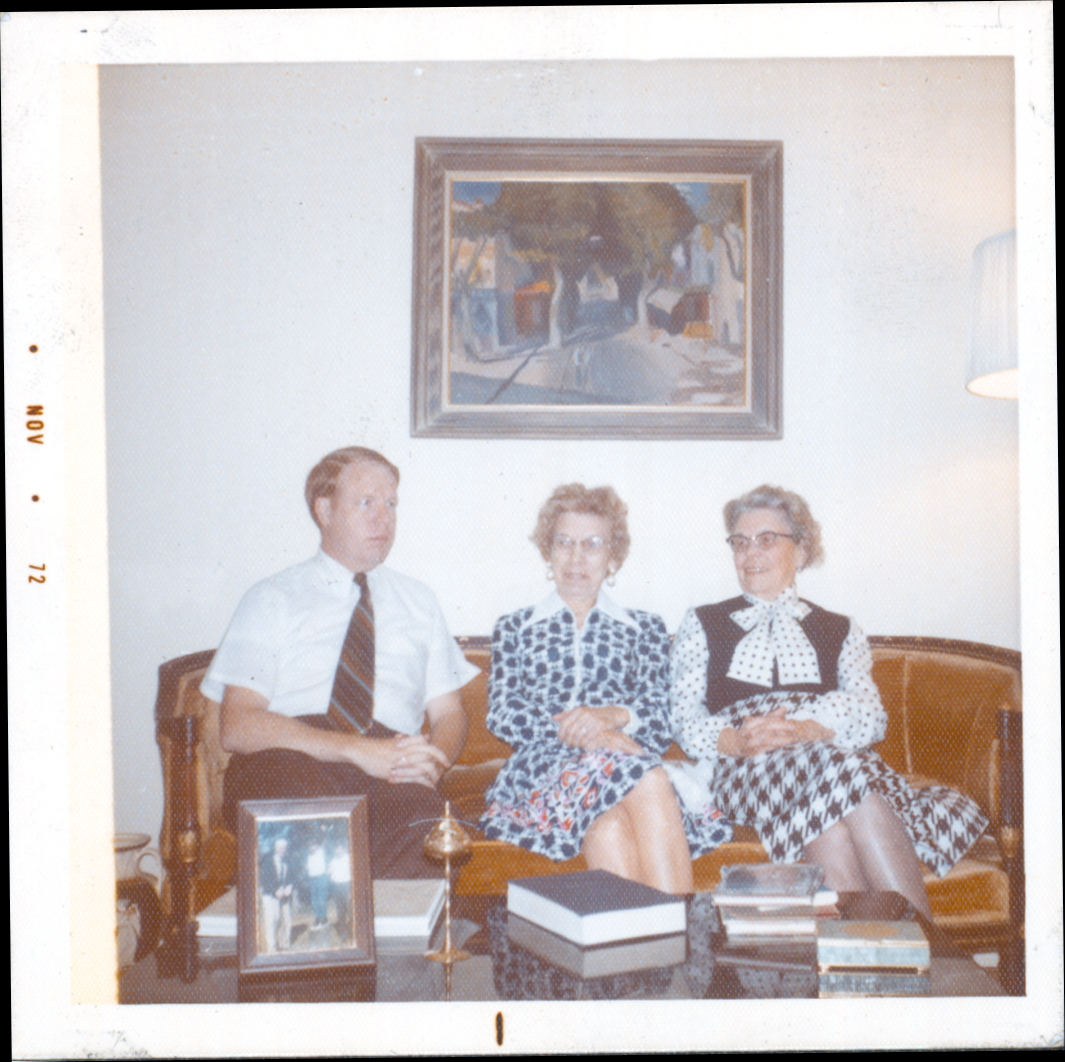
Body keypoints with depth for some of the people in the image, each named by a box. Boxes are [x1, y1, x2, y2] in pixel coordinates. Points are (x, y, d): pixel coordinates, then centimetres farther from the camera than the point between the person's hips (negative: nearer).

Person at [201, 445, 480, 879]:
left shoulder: (419, 602, 25)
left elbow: (448, 714, 22)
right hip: (286, 762, -1)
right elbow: (237, 726, -1)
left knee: (424, 827, -35)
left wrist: (428, 761, -4)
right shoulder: (271, 600, 12)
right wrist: (358, 750, -14)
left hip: (391, 777, 1)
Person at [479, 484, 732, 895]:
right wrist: (569, 729, -13)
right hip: (544, 765, -1)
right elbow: (502, 714, 7)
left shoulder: (645, 629, 25)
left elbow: (658, 714, 8)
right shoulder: (514, 628, 24)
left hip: (627, 753, 1)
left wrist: (614, 716, -16)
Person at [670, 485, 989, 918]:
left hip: (834, 751, 2)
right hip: (743, 771, -1)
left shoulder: (840, 631, 26)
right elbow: (685, 717, 10)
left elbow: (870, 714, 6)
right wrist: (735, 741, -15)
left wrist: (805, 728, -16)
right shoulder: (702, 625, 24)